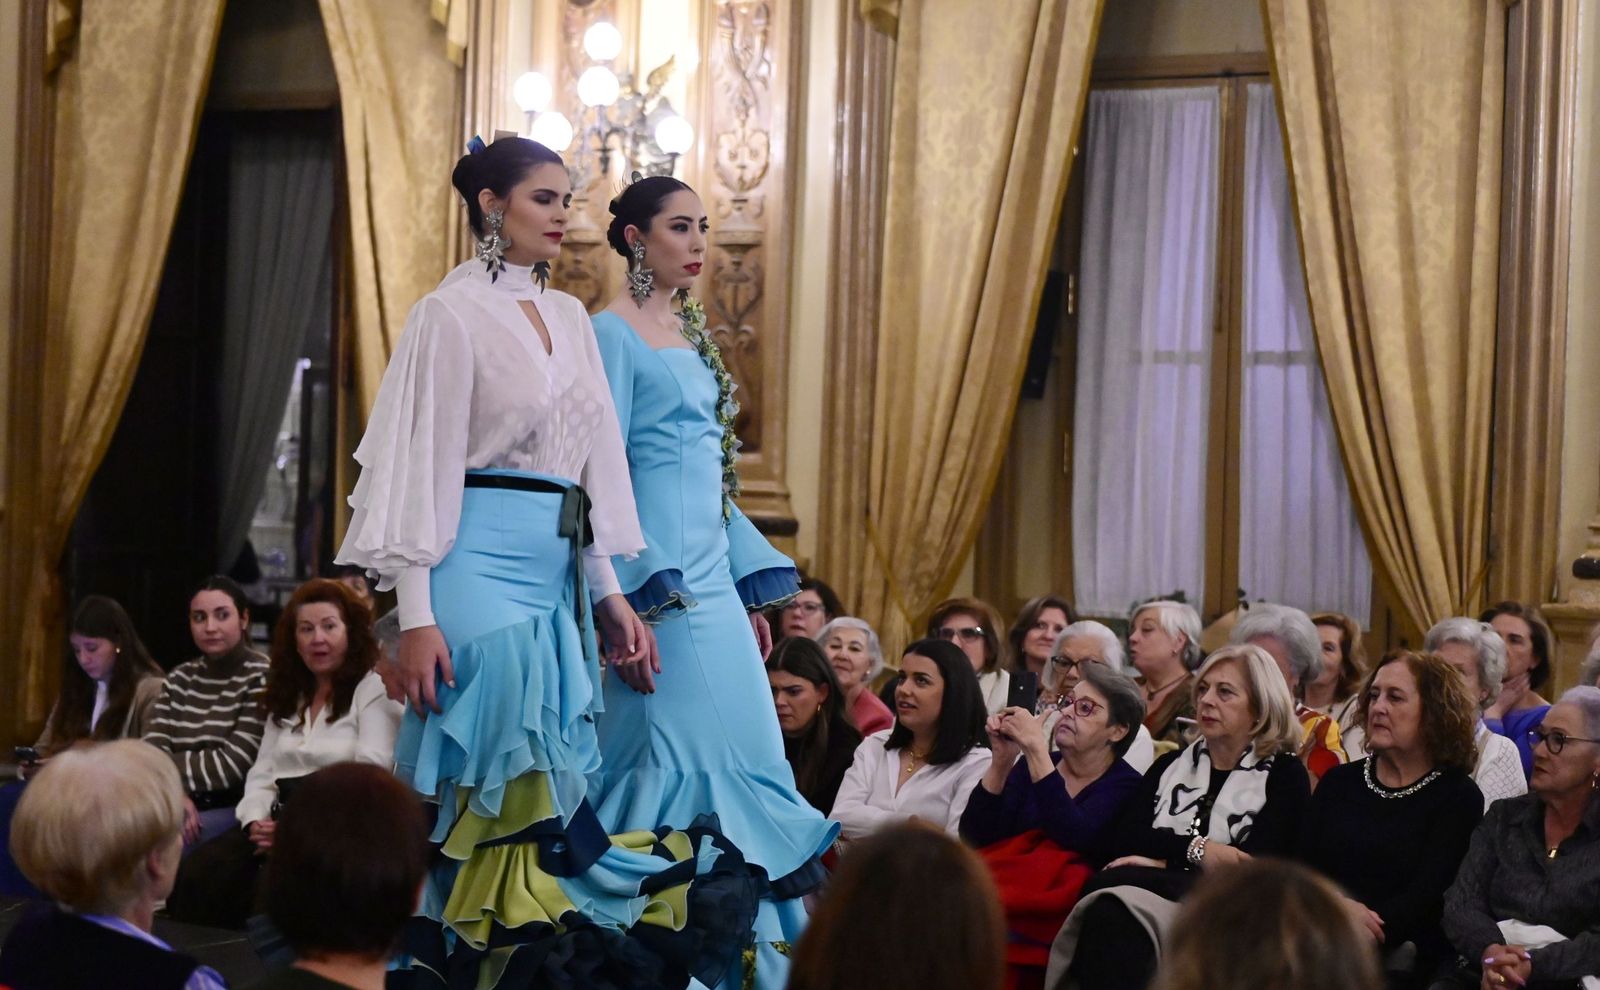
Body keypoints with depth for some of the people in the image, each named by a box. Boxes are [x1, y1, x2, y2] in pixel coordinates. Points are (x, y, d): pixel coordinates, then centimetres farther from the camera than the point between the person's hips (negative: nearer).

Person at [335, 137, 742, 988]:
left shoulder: (568, 318, 16)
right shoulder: (452, 313, -5)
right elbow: (419, 464, -9)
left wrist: (608, 592, 12)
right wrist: (415, 615, -16)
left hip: (557, 576, 7)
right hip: (480, 568, -7)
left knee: (540, 793, 7)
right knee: (502, 791, -12)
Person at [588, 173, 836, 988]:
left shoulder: (691, 333, 17)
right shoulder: (613, 334, -6)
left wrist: (751, 596, 18)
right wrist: (626, 605, -20)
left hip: (712, 580, 8)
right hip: (659, 584, -8)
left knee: (748, 764, 5)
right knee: (675, 762, -9)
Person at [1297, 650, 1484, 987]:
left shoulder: (1459, 798, 7)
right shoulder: (1339, 782, 20)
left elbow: (1428, 895, -5)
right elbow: (1303, 871, 9)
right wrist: (1339, 907, -13)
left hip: (1400, 962, -3)